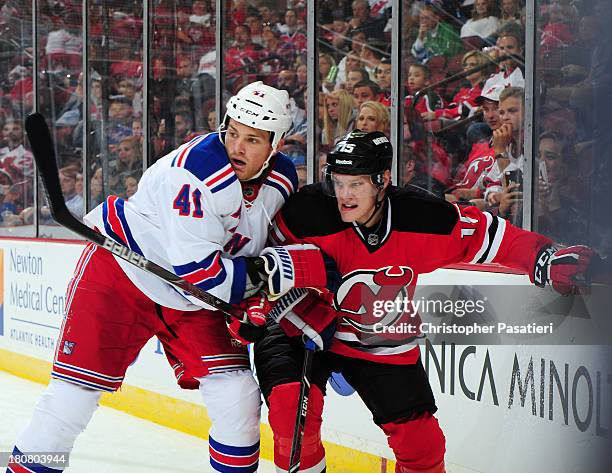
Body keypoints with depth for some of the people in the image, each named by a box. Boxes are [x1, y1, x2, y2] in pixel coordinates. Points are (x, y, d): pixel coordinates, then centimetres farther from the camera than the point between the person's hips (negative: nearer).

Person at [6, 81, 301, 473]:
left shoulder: (283, 179, -6)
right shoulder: (197, 170, -29)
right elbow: (196, 270, -31)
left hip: (191, 299, 7)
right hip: (121, 269, -6)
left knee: (238, 397, -3)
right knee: (75, 393, -9)